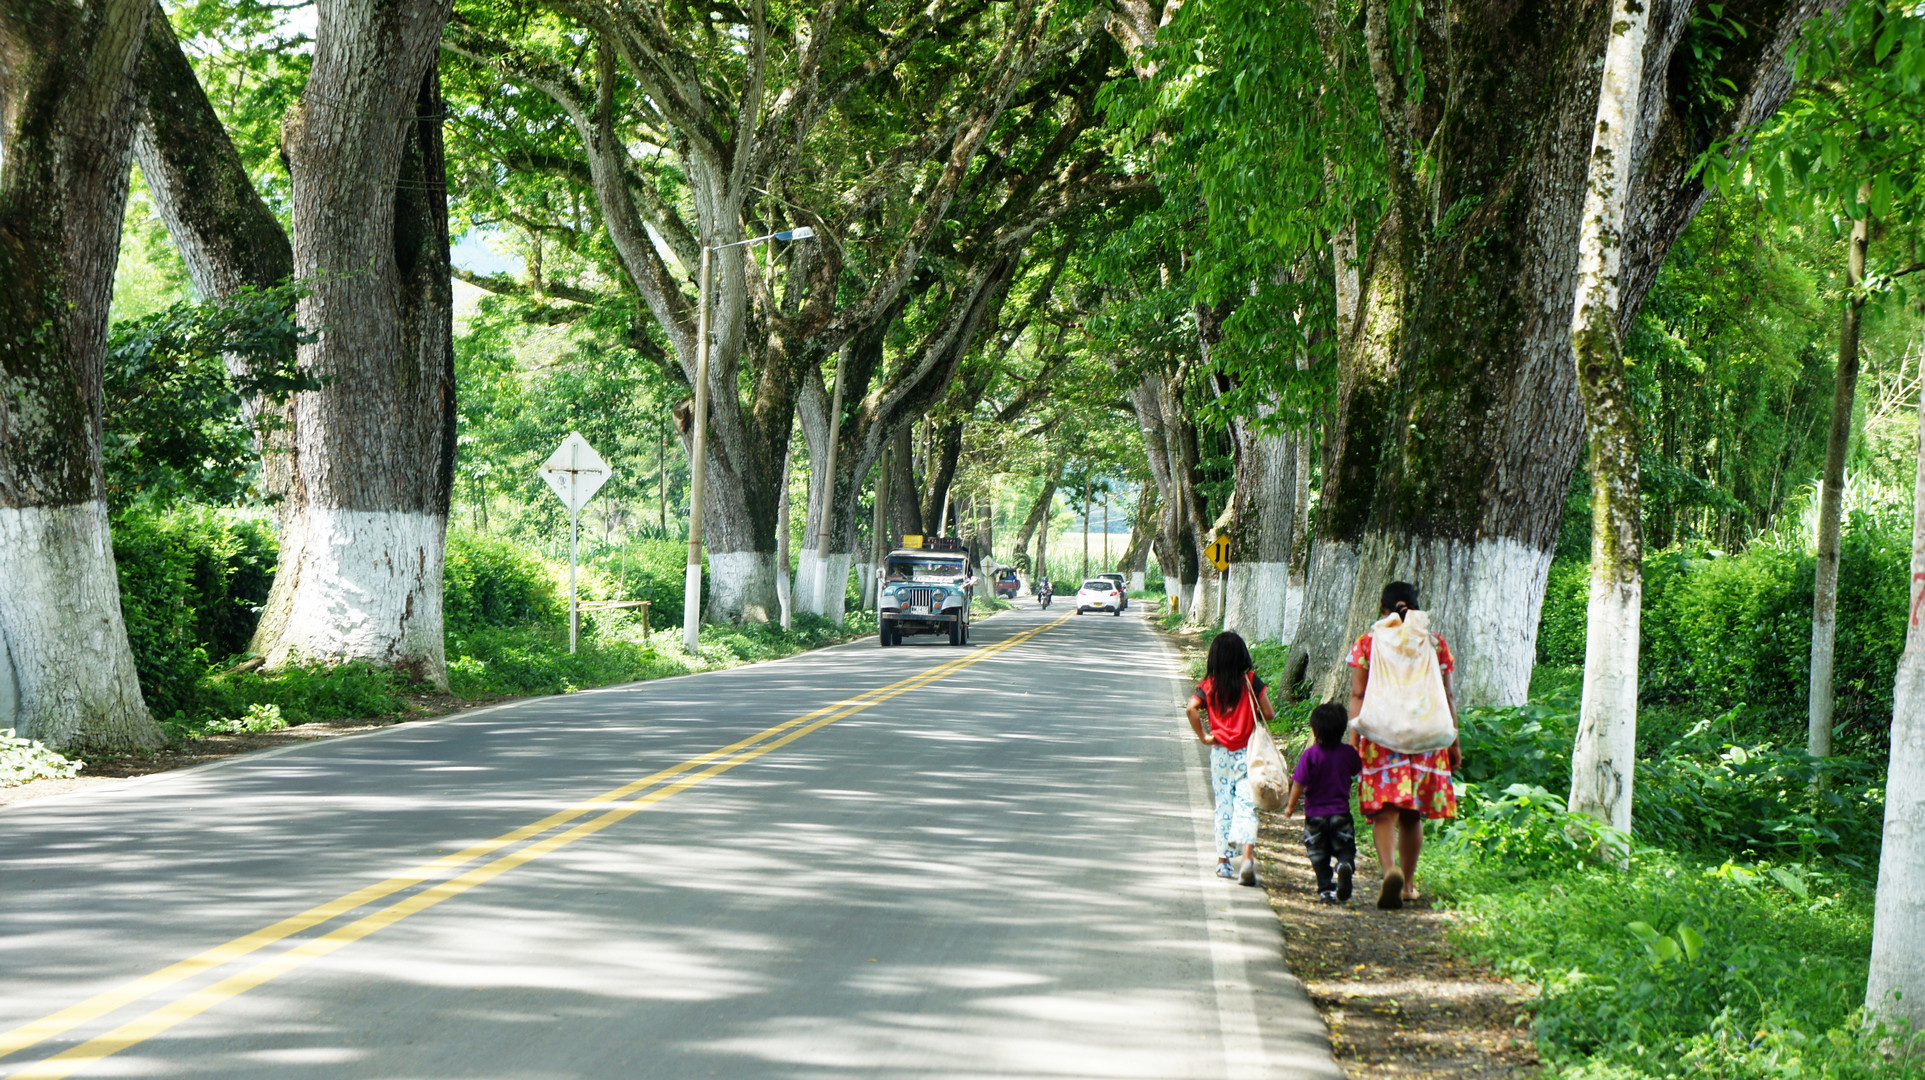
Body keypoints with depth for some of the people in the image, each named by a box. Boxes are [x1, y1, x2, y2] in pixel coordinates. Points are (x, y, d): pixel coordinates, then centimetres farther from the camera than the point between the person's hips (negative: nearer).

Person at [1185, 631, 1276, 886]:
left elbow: (1191, 708, -19)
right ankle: (1247, 855, -23)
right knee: (1246, 806, -4)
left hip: (1220, 754, 1)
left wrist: (1203, 736, -8)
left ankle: (1223, 860, 16)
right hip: (1246, 753, -1)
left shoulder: (1208, 685, -2)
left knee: (1223, 807, 13)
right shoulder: (1251, 681, -5)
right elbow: (1269, 714, -7)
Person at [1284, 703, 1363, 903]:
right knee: (1345, 849, 8)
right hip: (1341, 813, 1)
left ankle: (1326, 889, 7)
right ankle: (1345, 865, -24)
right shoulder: (1348, 752, -5)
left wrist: (1291, 805, 1)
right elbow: (1357, 770, 17)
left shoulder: (1311, 754, -14)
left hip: (1315, 814, -1)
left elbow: (1299, 783, -13)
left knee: (1319, 856, 12)